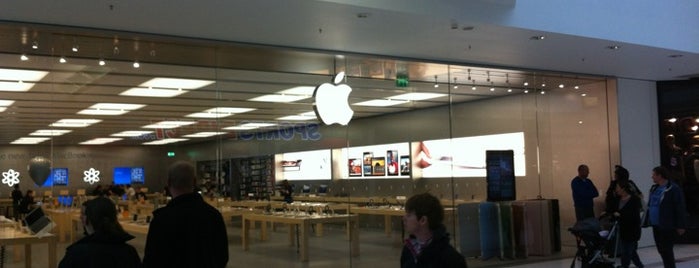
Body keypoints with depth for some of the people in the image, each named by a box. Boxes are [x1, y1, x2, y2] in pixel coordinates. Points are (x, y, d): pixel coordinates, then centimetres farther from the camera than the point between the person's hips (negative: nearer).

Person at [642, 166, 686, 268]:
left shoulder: (673, 189, -13)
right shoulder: (654, 188, 12)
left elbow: (680, 209, -14)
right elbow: (650, 206, 17)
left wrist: (680, 226, -16)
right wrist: (646, 220, 13)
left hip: (667, 226, -8)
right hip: (656, 225, 8)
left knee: (666, 250, -5)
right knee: (661, 249, 14)